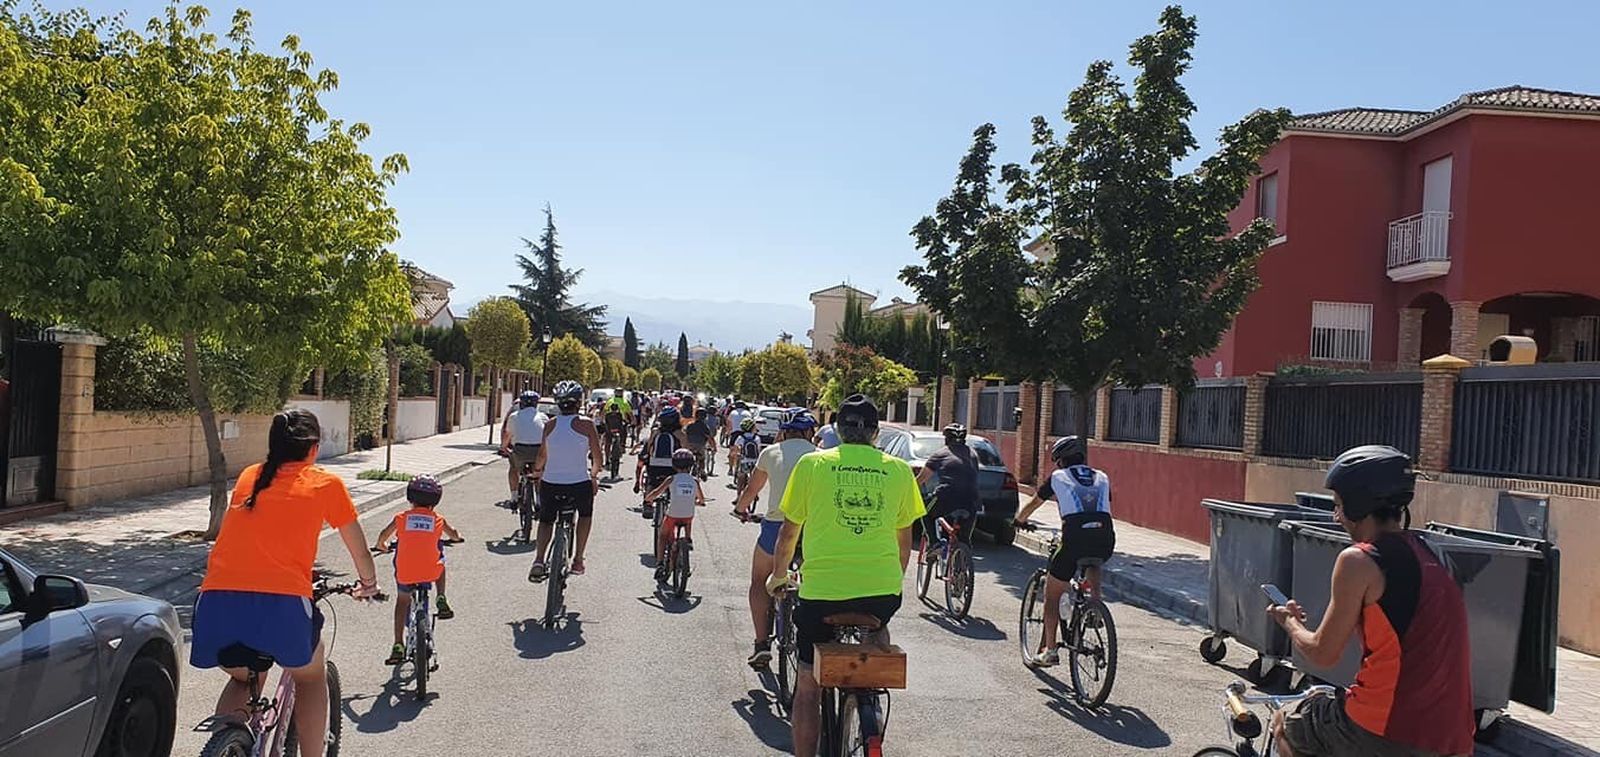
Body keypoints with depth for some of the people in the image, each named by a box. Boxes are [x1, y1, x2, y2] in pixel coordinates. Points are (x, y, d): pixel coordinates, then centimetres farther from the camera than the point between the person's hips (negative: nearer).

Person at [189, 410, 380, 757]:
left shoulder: (248, 477, 22)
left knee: (242, 679, 32)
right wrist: (368, 584, 43)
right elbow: (361, 552, 22)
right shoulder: (326, 484, 12)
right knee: (311, 677, 25)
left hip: (216, 600, 4)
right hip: (281, 602, -3)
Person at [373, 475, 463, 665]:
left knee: (402, 601, 24)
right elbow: (455, 536, 22)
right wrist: (456, 537, 45)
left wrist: (381, 546, 26)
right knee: (440, 564, 34)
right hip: (431, 572, 0)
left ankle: (398, 646, 17)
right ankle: (441, 601, 17)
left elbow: (383, 535, 5)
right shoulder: (438, 520, 8)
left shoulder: (402, 518, 6)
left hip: (405, 573, 0)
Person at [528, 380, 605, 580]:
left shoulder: (550, 425, 2)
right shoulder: (586, 424, -6)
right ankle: (578, 559, 24)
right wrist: (594, 476, 17)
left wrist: (537, 469, 36)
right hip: (579, 486, -2)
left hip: (550, 484, 2)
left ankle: (539, 559, 4)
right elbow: (598, 457, -3)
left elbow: (543, 455, 15)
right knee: (585, 513, 28)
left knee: (546, 519, 25)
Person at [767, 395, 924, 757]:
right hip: (883, 590, 2)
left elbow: (789, 531, 10)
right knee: (879, 629, 35)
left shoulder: (812, 464, 3)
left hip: (822, 589, -1)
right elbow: (904, 541, 15)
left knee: (808, 684, 12)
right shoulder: (898, 470, 7)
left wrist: (779, 574, 28)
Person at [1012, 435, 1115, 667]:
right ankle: (1095, 599, 18)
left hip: (1075, 537, -2)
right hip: (1106, 539, 3)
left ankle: (1049, 649, 11)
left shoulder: (1058, 477, 16)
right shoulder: (1102, 477, 23)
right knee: (1092, 561, 38)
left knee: (1052, 595, 13)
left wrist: (1020, 519, 48)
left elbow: (1034, 503, 29)